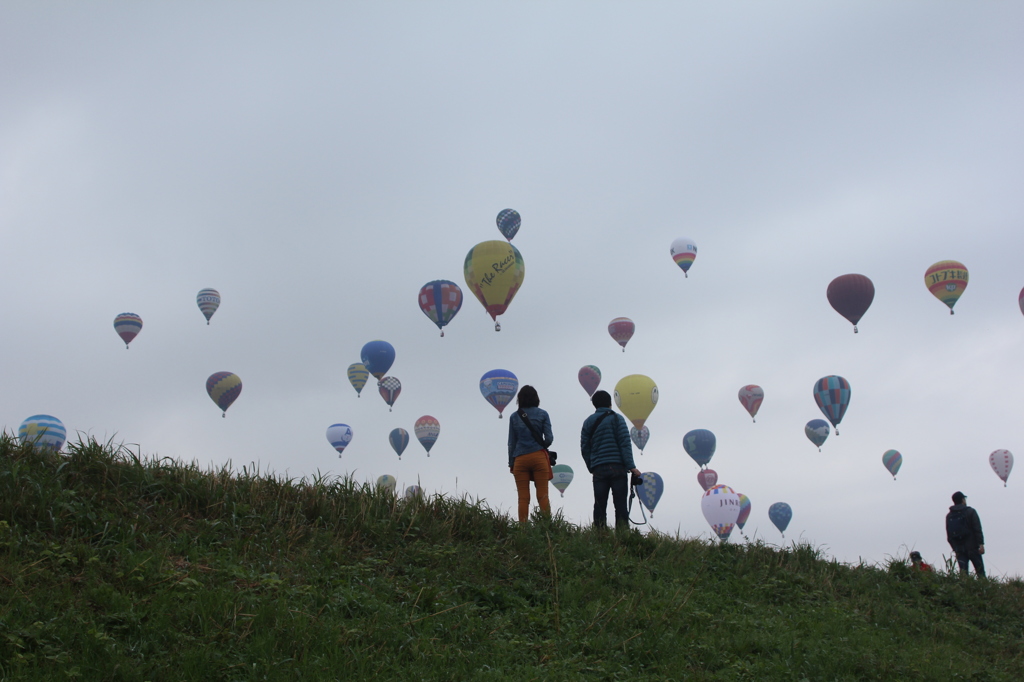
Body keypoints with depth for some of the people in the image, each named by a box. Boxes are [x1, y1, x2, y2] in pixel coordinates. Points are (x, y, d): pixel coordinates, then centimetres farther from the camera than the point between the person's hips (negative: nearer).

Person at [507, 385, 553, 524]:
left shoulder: (514, 416, 7)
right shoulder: (542, 414, 3)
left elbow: (511, 442, 7)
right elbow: (549, 438, -1)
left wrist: (511, 463, 11)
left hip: (520, 459, 1)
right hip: (539, 457, -1)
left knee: (523, 498, 1)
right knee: (543, 496, 0)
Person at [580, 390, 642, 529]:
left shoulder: (588, 422, 13)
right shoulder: (616, 418, 2)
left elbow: (584, 448, 11)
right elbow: (625, 443, -7)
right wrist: (631, 466, -9)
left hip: (598, 469, 3)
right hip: (617, 467, -3)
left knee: (599, 505, 3)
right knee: (620, 504, -4)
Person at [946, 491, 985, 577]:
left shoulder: (949, 516, 11)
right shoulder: (970, 512, -2)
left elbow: (949, 536, 11)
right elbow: (977, 529, -10)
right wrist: (981, 544, -11)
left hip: (959, 548, 4)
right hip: (972, 547, -4)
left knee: (963, 572, 2)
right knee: (980, 572, 0)